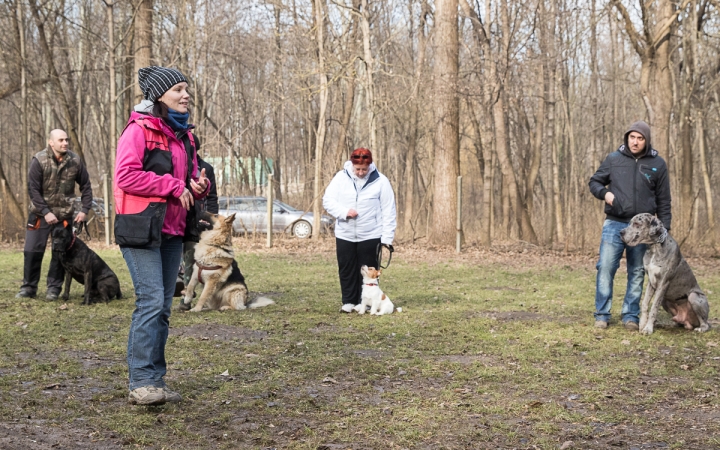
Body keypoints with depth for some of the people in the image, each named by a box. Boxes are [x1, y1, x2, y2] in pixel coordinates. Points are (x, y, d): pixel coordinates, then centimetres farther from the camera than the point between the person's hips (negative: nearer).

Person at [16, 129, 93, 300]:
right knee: (32, 250, -2)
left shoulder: (75, 161, -6)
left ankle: (54, 288, 13)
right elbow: (33, 189, -12)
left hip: (65, 214, 2)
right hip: (41, 213, -2)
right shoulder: (39, 160, -13)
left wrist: (84, 210, -7)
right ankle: (29, 287, 10)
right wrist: (46, 212, -18)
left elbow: (86, 186, 3)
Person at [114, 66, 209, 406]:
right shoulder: (139, 130, -8)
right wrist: (173, 186, -15)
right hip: (141, 229, -8)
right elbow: (126, 176, -18)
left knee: (162, 307, 9)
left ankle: (156, 382, 14)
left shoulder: (183, 134, 18)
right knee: (151, 301, -14)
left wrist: (199, 187, 4)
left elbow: (190, 177, 28)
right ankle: (141, 384, -10)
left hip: (172, 231, 8)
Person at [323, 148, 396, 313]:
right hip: (345, 235, 2)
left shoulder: (380, 181, -5)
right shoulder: (341, 177, -1)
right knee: (346, 270, 8)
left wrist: (387, 237, -8)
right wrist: (344, 211, -18)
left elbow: (388, 211, -3)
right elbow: (328, 200, -1)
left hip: (370, 236, -2)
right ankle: (349, 302, 20)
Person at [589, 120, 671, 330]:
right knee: (605, 268, -6)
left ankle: (630, 315, 16)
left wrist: (664, 228, 3)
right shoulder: (613, 159, 3)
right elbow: (594, 181, 12)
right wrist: (604, 193, -10)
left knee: (637, 273, 7)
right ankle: (602, 314, 4)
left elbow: (663, 200, 8)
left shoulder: (657, 164, 4)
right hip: (614, 224, -1)